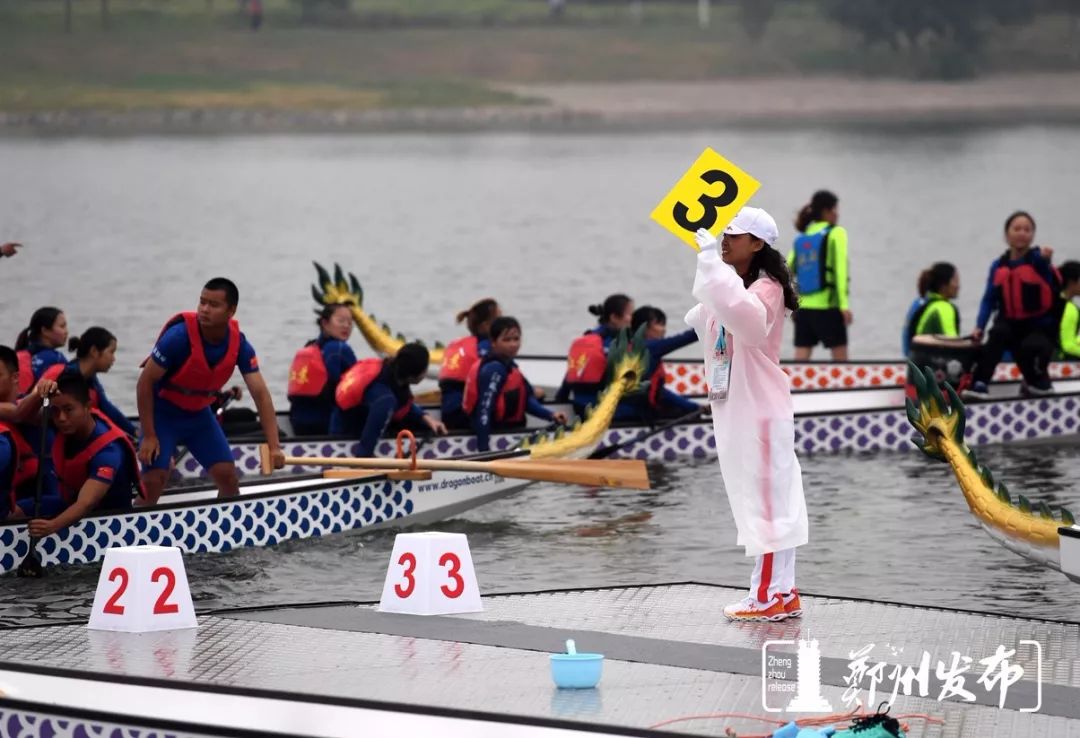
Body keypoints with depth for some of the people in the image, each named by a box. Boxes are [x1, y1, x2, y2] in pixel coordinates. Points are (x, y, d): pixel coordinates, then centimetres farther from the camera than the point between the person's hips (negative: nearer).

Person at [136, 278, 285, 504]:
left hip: (200, 414, 5)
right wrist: (148, 436, -21)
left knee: (228, 476, -1)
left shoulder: (239, 344, -16)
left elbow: (260, 394, -16)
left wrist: (274, 447, -25)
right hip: (163, 413, -4)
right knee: (153, 481, -16)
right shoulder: (180, 335, -29)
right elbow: (145, 383, -20)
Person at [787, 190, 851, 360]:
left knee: (800, 361, 2)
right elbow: (840, 268, -13)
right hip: (827, 307, -5)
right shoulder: (836, 233, -2)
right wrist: (844, 304, -16)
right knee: (840, 359, 5)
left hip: (803, 307, 5)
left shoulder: (801, 239, 14)